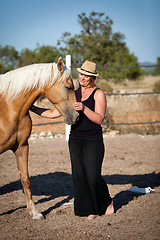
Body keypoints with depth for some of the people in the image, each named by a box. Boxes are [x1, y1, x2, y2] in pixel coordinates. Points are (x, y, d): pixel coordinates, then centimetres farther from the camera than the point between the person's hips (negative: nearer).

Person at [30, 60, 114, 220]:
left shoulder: (98, 94, -3)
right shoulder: (73, 94, 12)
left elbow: (99, 119, -13)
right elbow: (54, 113, 12)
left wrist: (84, 108, -27)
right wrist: (33, 109, 8)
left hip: (93, 140, -5)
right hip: (75, 140, 5)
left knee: (93, 175, -9)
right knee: (79, 175, 3)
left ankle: (107, 202, 18)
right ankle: (90, 209, 15)